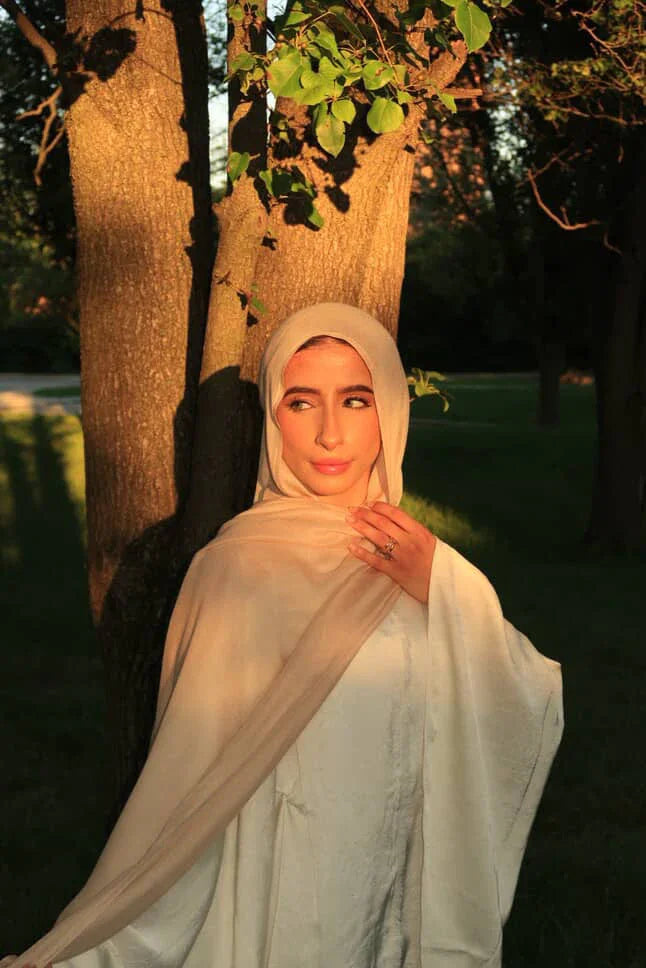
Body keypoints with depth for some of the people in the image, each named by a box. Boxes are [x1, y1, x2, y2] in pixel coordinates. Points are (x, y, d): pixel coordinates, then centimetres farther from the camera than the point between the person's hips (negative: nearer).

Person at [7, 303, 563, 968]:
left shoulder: (431, 572, -1)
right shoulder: (237, 567, -18)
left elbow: (536, 717, -5)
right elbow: (195, 776, -15)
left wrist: (439, 591, -15)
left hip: (410, 904, 5)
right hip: (282, 908, -4)